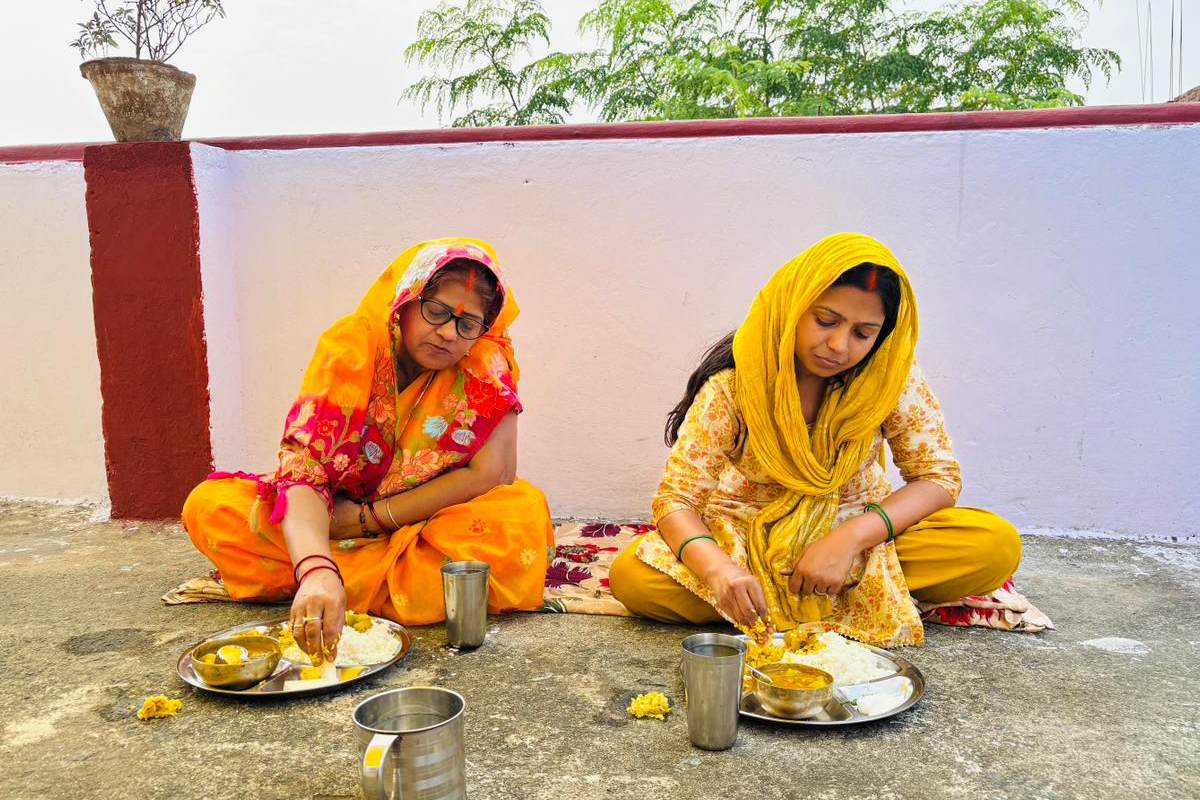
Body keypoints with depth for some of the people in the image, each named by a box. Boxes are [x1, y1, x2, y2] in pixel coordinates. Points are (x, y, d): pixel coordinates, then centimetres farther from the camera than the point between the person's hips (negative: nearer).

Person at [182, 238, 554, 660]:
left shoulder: (487, 362, -16)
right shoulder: (351, 345, -19)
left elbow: (491, 473, -22)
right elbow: (302, 471, -29)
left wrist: (370, 517, -19)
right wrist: (317, 570, -48)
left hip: (430, 527, 0)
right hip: (331, 525, 0)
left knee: (525, 513, -31)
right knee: (208, 506, -18)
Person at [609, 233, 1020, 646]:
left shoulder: (891, 373, -14)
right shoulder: (735, 381, -20)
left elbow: (938, 477, -10)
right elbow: (675, 498, -20)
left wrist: (850, 538, -27)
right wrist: (718, 568, -43)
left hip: (856, 531, 1)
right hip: (747, 535, 0)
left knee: (999, 546, -21)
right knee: (629, 576, -29)